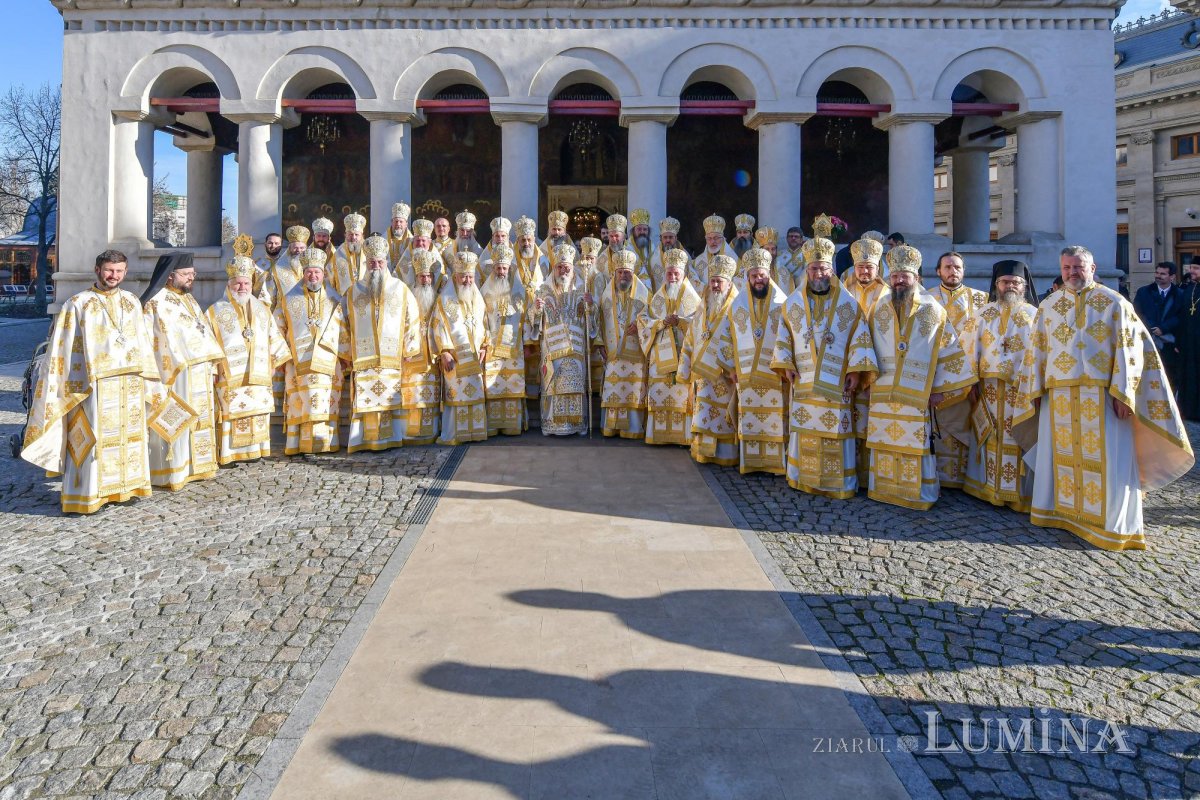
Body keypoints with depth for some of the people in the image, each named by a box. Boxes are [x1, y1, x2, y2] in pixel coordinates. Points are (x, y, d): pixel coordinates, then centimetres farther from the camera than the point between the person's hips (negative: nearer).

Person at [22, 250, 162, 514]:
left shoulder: (132, 301, 10)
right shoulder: (77, 304, -2)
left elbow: (143, 342, 13)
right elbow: (61, 347, -3)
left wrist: (147, 379, 12)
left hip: (130, 385, 4)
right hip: (94, 385, -4)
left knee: (128, 436, 10)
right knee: (93, 439, -2)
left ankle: (126, 487, 20)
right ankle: (90, 495, 6)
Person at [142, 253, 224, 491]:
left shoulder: (190, 300, 17)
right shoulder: (157, 303, -9)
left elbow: (205, 334, 18)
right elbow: (150, 340, -15)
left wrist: (212, 366, 14)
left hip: (199, 372, 9)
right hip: (175, 373, -8)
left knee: (198, 420, 12)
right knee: (174, 423, -5)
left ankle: (195, 466, 21)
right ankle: (172, 473, 1)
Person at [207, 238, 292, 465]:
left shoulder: (262, 309, 15)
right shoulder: (215, 312, 2)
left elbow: (274, 337, 18)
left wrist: (275, 362, 13)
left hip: (259, 377, 4)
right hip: (229, 378, -4)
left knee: (258, 415, 5)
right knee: (232, 415, -7)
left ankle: (255, 449, 14)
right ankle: (229, 454, -2)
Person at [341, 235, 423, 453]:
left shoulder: (400, 289, 7)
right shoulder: (353, 292, 10)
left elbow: (412, 319, 6)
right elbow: (344, 324, 12)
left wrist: (409, 351, 1)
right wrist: (347, 353, 6)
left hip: (393, 359, 0)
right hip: (363, 360, 1)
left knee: (393, 401, -1)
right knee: (365, 401, -2)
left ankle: (393, 438, 6)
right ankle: (364, 441, 2)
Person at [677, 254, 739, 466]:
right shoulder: (702, 309, 14)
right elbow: (690, 342, 17)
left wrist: (735, 369, -17)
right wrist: (685, 371, 14)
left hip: (725, 378, -6)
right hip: (703, 376, 6)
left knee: (723, 418, -3)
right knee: (703, 416, 8)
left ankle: (726, 454, 5)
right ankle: (703, 451, 17)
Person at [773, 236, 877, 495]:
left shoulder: (848, 303, 2)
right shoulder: (793, 303, 8)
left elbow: (860, 338, 0)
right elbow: (783, 337, 11)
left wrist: (856, 370, -8)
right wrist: (786, 366, 0)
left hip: (837, 383, -2)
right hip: (803, 381, 2)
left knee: (836, 433, -1)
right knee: (804, 431, 4)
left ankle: (837, 483, 8)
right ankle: (804, 479, 14)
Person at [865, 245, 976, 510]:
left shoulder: (933, 310, -1)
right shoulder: (879, 308, 6)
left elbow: (950, 351, 2)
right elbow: (866, 348, 14)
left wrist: (941, 389, -1)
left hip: (917, 397, -2)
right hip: (882, 396, 2)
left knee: (916, 447, 1)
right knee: (884, 445, 7)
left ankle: (919, 495, 13)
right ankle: (883, 489, 19)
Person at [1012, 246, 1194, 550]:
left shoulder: (1115, 304, 0)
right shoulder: (1048, 306, 10)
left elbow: (1130, 350, -5)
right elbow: (1037, 351, 12)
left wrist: (1122, 394, -12)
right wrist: (1035, 391, 6)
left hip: (1101, 396, -3)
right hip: (1058, 397, 3)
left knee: (1106, 458, -1)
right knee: (1060, 454, 10)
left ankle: (1109, 522, 9)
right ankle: (1060, 510, 22)